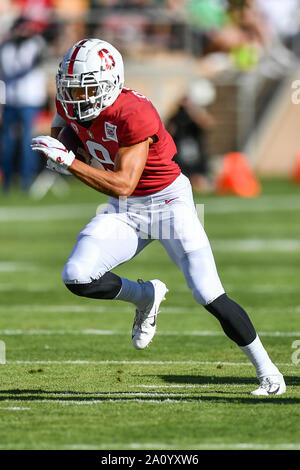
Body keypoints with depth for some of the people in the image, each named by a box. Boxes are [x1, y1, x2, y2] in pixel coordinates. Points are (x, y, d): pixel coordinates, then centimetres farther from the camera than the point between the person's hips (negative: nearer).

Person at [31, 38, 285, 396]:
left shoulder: (136, 115, -30)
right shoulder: (72, 104, -8)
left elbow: (123, 184, -34)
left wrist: (68, 161, -36)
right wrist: (55, 140, -2)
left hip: (168, 202, -6)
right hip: (124, 212, 6)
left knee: (210, 297, -10)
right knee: (76, 277, -17)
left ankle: (266, 371, 7)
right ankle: (146, 297, 11)